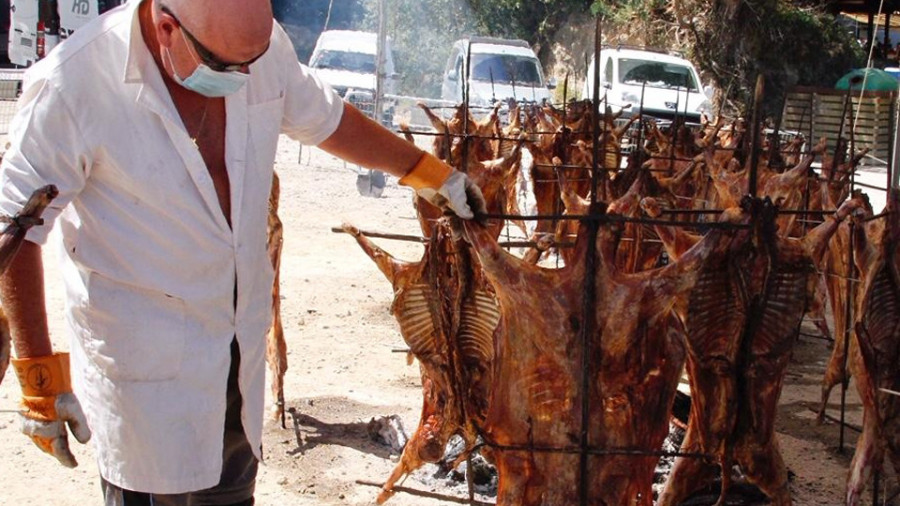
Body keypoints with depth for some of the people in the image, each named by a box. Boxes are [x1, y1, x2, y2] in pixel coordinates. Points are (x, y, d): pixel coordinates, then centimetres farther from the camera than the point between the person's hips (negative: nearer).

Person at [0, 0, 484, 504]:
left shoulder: (261, 45, -9)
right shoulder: (72, 85, -24)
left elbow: (325, 119, 11)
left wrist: (428, 171, 18)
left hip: (242, 328, 6)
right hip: (142, 345, -5)